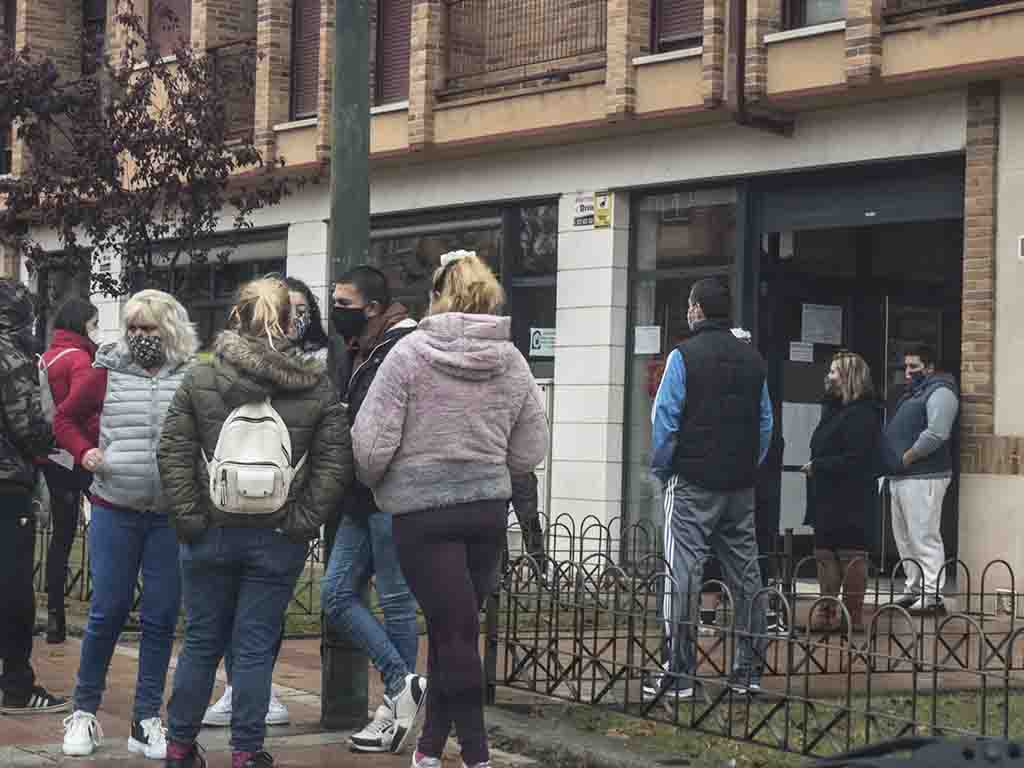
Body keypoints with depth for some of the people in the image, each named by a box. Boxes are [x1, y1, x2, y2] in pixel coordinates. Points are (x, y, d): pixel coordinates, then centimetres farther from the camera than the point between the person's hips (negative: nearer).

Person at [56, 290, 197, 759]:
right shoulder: (108, 372, 2)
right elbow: (65, 418, 13)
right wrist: (84, 452, -3)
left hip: (172, 517, 0)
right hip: (114, 510, 0)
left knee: (161, 619, 5)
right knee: (107, 613, 4)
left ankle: (147, 721, 15)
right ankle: (84, 712, 19)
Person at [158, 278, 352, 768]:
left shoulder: (200, 379, -2)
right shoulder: (316, 386, -2)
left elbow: (173, 453, -4)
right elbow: (335, 463, -6)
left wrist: (188, 517, -1)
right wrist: (302, 521, -4)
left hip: (211, 535, 1)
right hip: (278, 541, -1)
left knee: (201, 641, 14)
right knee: (256, 645, 7)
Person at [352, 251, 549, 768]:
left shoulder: (410, 353, -10)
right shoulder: (512, 363, 3)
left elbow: (371, 444, -12)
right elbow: (530, 453, 6)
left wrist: (373, 481, 8)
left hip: (421, 512, -4)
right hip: (489, 509, 4)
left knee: (453, 633, 0)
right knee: (455, 630, 15)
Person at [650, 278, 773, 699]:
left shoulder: (684, 355, -7)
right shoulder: (753, 360, 10)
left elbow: (664, 419, -9)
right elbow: (766, 423, 14)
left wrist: (660, 469, 2)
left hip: (693, 482, -5)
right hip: (741, 486, 5)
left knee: (682, 573, -4)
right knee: (745, 575, 10)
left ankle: (680, 674, -7)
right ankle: (749, 671, 14)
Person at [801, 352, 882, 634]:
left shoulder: (861, 415, -14)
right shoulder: (834, 410, 17)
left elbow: (854, 460, -22)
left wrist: (817, 466, -16)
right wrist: (814, 467, 2)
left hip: (850, 503, -10)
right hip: (829, 501, 10)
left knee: (851, 555, -4)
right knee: (825, 554, 11)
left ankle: (853, 615, 1)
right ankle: (827, 609, 16)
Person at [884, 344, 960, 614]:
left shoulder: (940, 392, -9)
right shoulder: (911, 394, 23)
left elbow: (936, 434, -21)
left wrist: (906, 458, -16)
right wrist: (894, 461, 11)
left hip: (923, 478, -10)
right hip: (900, 478, 10)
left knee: (924, 537, -11)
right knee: (905, 539, 13)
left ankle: (932, 596, -12)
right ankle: (914, 589, 20)